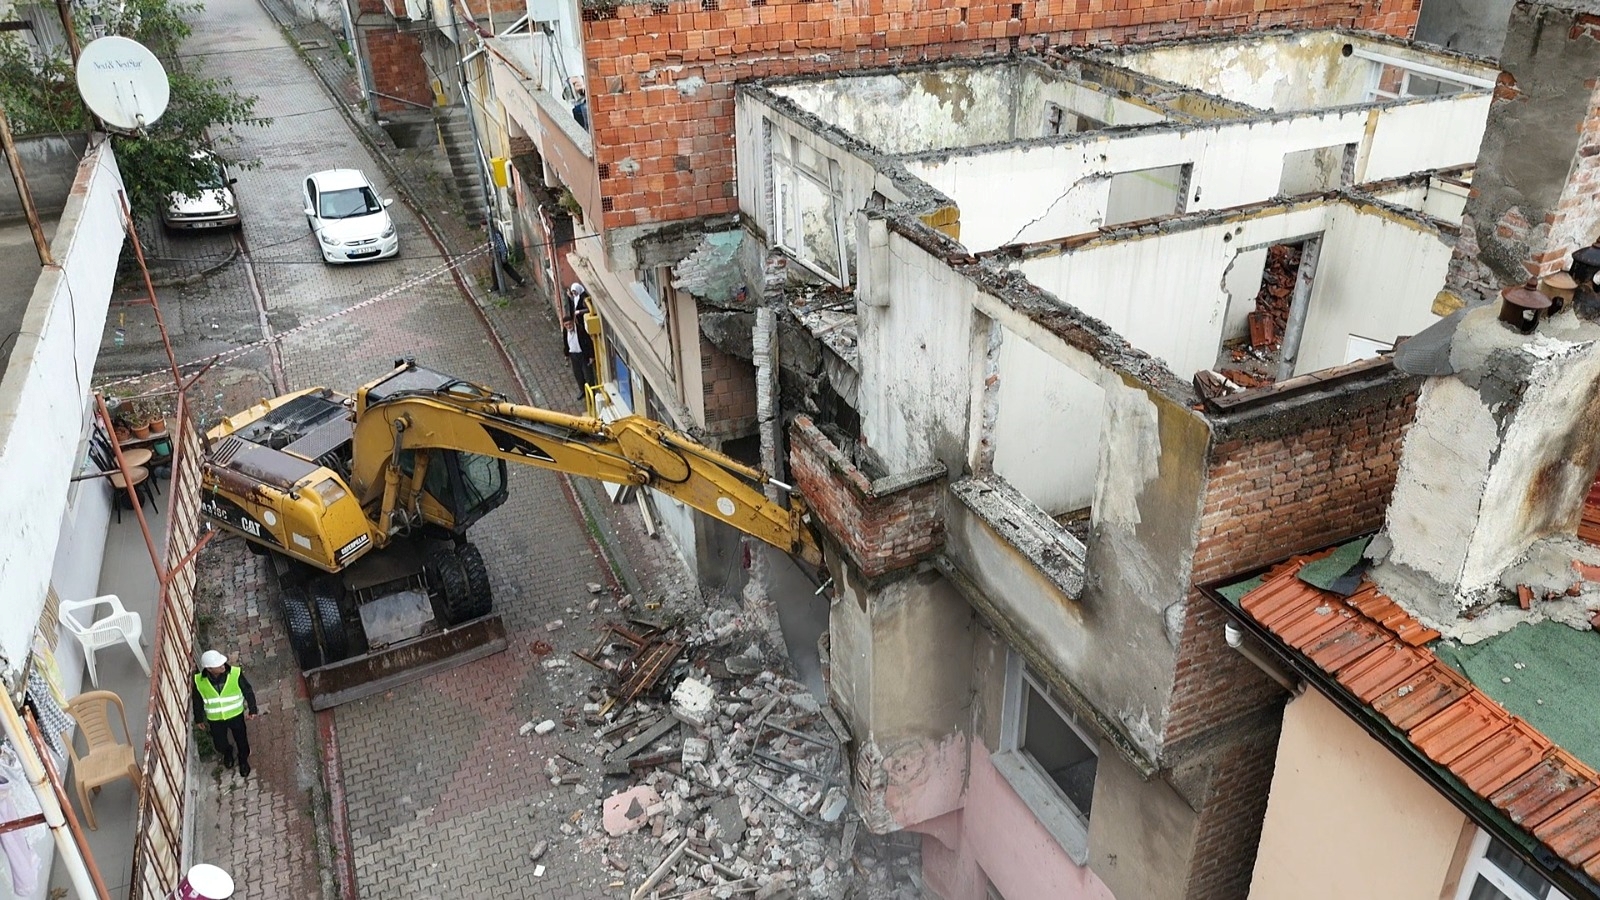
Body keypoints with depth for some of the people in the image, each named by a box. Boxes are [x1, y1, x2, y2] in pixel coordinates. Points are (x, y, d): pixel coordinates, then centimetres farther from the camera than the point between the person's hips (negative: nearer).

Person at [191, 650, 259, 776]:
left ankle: (243, 760, 50)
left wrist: (252, 710, -4)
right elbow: (197, 701, -4)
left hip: (235, 715, -1)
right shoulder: (199, 681, -23)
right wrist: (198, 718, 7)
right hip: (215, 719, 1)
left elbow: (248, 691, -11)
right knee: (220, 745, 19)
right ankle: (228, 752, 56)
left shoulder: (235, 674, -27)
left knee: (241, 740, 19)